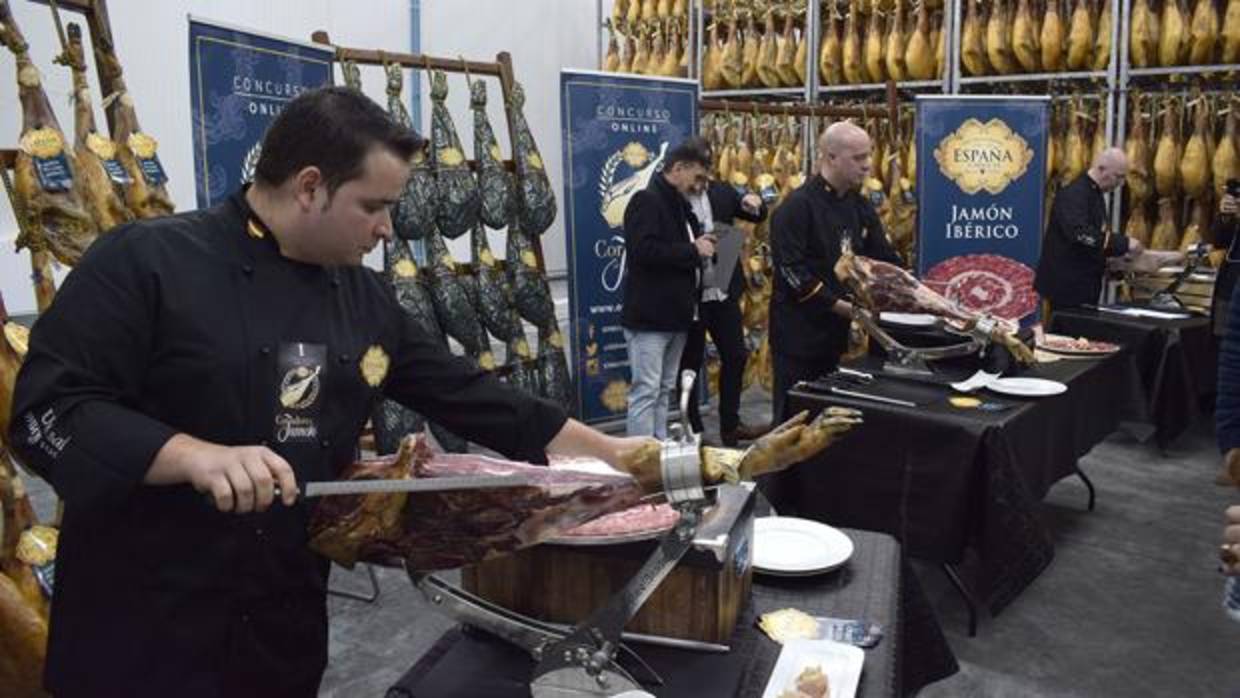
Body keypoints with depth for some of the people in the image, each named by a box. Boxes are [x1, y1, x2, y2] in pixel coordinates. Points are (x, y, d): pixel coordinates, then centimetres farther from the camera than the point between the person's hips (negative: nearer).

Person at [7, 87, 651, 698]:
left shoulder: (363, 295, 6)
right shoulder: (148, 260, -13)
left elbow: (461, 393, 10)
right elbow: (46, 412, -17)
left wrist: (603, 450, 10)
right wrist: (196, 456, -32)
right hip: (141, 627, -6)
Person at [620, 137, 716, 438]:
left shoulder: (679, 204, 19)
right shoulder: (646, 201, -12)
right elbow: (643, 250, -25)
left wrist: (699, 245, 9)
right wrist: (692, 251, -17)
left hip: (674, 314, 10)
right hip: (649, 317, -10)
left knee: (664, 391, 14)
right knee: (645, 391, -7)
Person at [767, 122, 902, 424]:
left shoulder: (859, 207, 10)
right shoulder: (798, 206, -15)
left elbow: (885, 260, 12)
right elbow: (791, 272, -20)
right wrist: (840, 305, -20)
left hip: (835, 330, 8)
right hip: (798, 331, -7)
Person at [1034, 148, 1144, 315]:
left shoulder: (1095, 195, 15)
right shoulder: (1074, 194, -17)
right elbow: (1081, 235, -32)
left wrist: (1124, 249, 10)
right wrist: (1124, 243, -28)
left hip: (1085, 284, 10)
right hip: (1067, 284, -10)